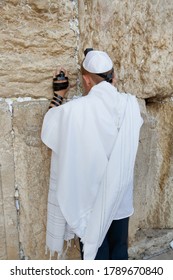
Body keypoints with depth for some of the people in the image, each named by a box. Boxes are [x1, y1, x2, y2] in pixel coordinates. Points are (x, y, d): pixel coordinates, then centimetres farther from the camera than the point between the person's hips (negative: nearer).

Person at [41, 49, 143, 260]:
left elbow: (48, 130, -4)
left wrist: (59, 95, 2)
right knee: (119, 252, 24)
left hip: (92, 199, -3)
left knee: (95, 254, 18)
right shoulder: (131, 104, -10)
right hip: (121, 197, 4)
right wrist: (111, 86, 18)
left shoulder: (75, 110, -22)